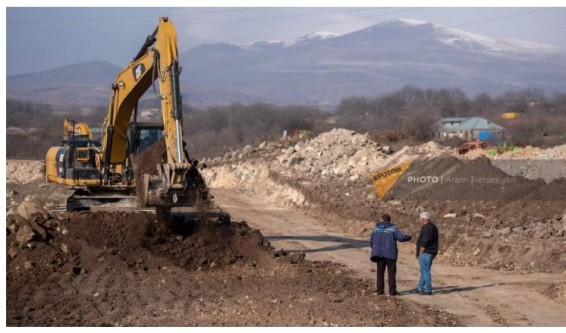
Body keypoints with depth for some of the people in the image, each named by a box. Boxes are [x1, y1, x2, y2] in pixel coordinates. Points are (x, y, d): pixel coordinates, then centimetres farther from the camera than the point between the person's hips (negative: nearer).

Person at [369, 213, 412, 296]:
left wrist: (375, 250, 25)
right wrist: (409, 237, 6)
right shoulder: (393, 228, -4)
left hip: (379, 254, 3)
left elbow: (371, 242, 8)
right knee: (391, 272, 2)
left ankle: (380, 290, 6)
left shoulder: (376, 228, 6)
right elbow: (401, 237, -13)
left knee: (380, 272, 8)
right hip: (390, 254, -3)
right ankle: (392, 290, -1)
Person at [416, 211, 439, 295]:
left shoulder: (426, 228, -18)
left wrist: (420, 253, -13)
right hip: (431, 253, 10)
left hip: (425, 253, -10)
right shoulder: (433, 227, 13)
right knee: (424, 270, 18)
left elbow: (424, 243, -22)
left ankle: (428, 290, -3)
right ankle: (420, 288, 27)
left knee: (425, 271, -5)